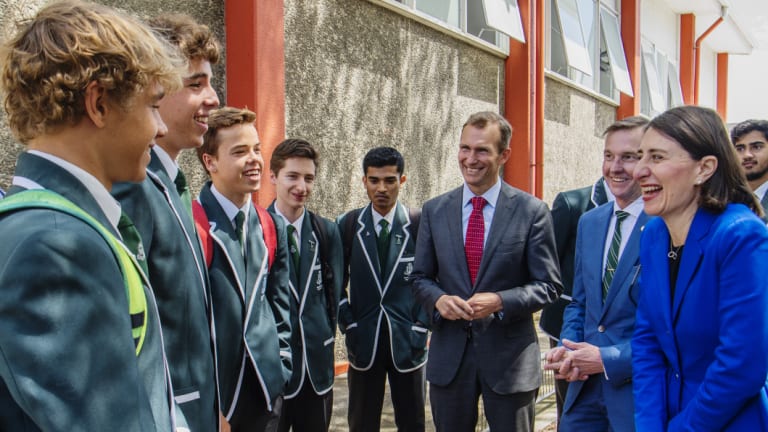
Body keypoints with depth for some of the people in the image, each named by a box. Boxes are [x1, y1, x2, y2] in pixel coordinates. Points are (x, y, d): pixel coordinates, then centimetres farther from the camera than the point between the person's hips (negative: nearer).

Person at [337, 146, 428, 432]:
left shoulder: (419, 224, -3)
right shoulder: (348, 225, 1)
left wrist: (421, 326, -6)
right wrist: (348, 324, -2)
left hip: (407, 340, -1)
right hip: (363, 340, 1)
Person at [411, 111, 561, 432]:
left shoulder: (532, 212, -5)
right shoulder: (434, 211, 4)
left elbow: (549, 286, -5)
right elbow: (420, 277, 9)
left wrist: (500, 302, -21)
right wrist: (438, 299, -13)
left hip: (509, 356, -2)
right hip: (449, 355, 3)